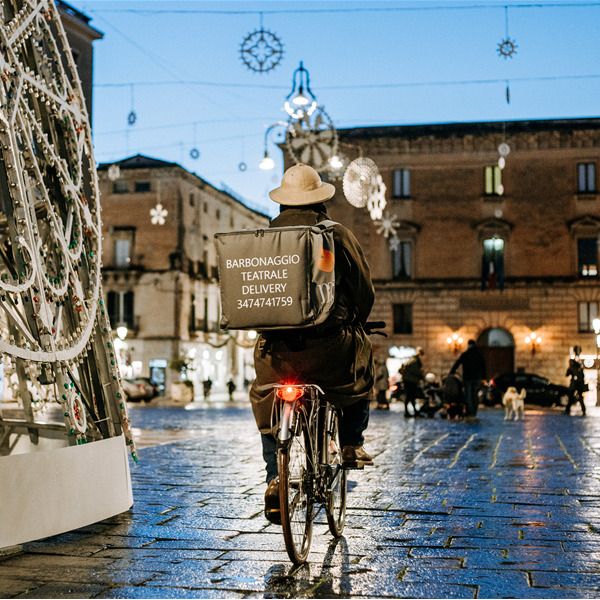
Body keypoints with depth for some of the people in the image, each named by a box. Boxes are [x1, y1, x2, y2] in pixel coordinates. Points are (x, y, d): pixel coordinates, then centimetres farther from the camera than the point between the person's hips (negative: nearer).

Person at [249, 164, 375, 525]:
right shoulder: (337, 235, 0)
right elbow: (365, 291, 3)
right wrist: (355, 325, 21)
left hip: (277, 346, 2)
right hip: (328, 342, -2)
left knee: (264, 399, 24)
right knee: (361, 365, 28)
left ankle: (274, 478, 12)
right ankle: (352, 445, 26)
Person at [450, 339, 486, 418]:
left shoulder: (464, 354, -4)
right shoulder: (479, 354, 7)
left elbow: (457, 364, -1)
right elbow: (483, 367, 10)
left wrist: (451, 373, 7)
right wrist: (483, 378, 15)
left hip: (467, 378, -3)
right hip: (477, 378, 3)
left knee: (468, 396, -1)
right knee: (475, 395, 8)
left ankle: (469, 413, -6)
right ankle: (474, 413, 10)